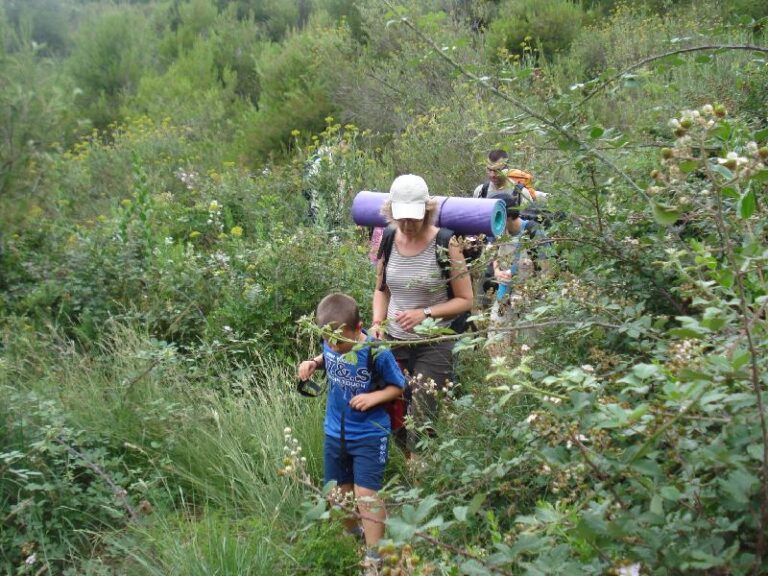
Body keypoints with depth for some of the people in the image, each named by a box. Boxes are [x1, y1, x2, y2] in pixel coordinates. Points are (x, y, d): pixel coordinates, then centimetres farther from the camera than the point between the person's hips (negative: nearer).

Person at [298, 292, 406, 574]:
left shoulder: (377, 353, -23)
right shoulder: (330, 344, -10)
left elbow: (399, 386, -11)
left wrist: (374, 397, -27)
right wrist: (312, 363, -6)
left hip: (369, 435, -6)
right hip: (334, 432, 6)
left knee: (366, 493, -10)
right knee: (338, 493, 16)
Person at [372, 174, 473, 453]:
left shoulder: (445, 244, -11)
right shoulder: (387, 242, 1)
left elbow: (465, 299, -6)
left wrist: (425, 313, -18)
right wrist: (377, 322, -2)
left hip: (434, 344, -4)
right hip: (393, 342, 5)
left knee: (420, 420, -7)